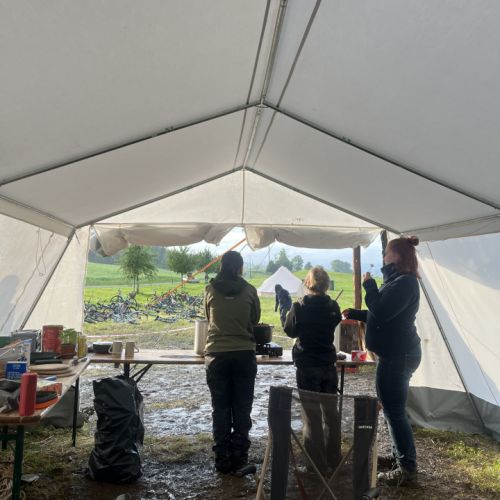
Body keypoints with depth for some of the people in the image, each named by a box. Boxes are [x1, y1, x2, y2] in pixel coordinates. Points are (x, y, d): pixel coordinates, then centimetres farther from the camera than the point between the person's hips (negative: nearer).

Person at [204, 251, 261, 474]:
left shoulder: (210, 289, -1)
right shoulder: (249, 290, -3)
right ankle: (240, 457, 16)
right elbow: (255, 319, 8)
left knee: (220, 409, 9)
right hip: (244, 354, 0)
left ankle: (223, 459, 15)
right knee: (242, 409, 10)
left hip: (217, 354, 0)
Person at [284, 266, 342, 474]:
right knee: (331, 413, 16)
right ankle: (333, 459, 28)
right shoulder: (333, 307, -4)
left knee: (312, 415, 6)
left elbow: (290, 330, -1)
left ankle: (317, 462, 12)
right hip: (328, 365, 4)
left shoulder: (299, 307, -15)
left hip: (307, 366, -4)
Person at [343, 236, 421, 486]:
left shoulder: (405, 283, -18)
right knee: (393, 410, 18)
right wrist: (356, 314, 24)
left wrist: (369, 285, -14)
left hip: (398, 355, -11)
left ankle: (407, 470, 9)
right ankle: (403, 461, 31)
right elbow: (384, 315, 25)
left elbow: (381, 312, -26)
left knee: (394, 412, -2)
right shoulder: (399, 281, 16)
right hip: (397, 353, 11)